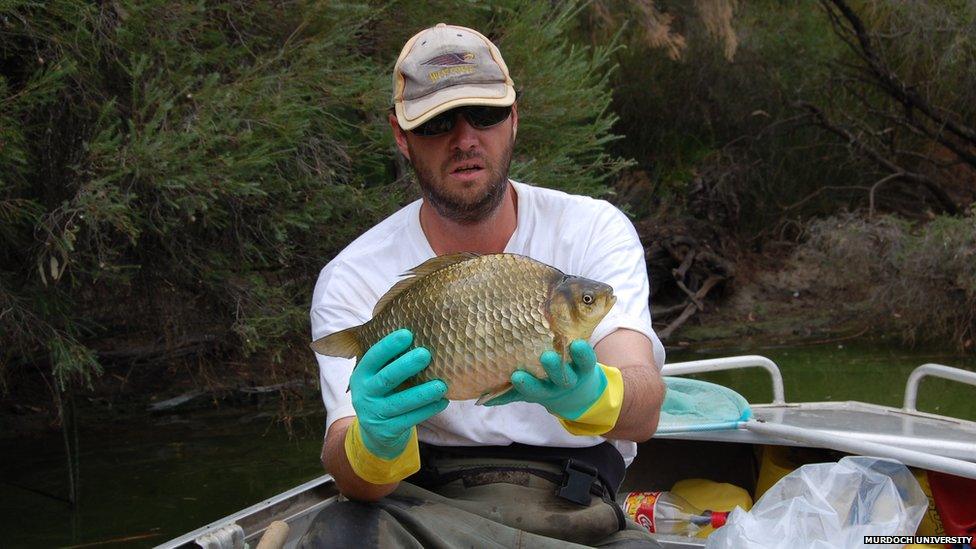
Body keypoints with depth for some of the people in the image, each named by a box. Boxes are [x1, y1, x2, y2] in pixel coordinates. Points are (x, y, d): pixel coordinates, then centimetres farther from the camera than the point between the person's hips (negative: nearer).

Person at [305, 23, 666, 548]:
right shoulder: (353, 278, -2)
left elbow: (643, 408, -17)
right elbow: (353, 477, -14)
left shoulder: (594, 230, -1)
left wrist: (590, 398, -42)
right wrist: (377, 443, -39)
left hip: (572, 501, 0)